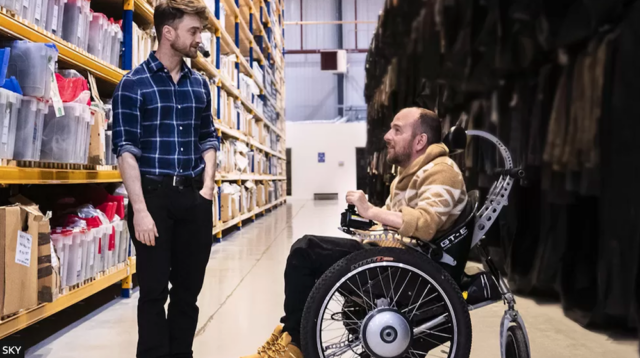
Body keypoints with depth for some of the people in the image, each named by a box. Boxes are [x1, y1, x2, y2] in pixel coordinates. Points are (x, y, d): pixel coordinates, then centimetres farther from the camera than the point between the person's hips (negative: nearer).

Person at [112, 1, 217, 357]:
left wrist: (208, 186, 3)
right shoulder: (133, 84, -5)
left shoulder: (200, 84, 10)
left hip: (194, 197, 5)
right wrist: (140, 209, -17)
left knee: (189, 288, 12)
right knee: (154, 290, 4)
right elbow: (126, 149, -10)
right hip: (154, 195, -5)